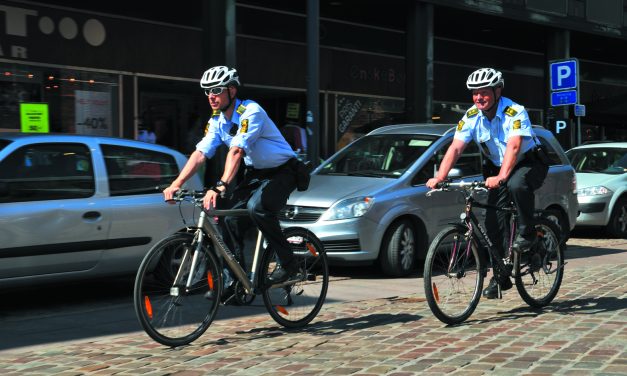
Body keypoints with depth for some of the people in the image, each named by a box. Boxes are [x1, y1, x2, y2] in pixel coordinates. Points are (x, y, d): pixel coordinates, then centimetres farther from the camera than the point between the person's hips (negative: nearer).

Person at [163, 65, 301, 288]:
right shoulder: (217, 121, -1)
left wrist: (221, 187, -47)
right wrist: (176, 184, -21)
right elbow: (200, 153, -8)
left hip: (282, 171, -7)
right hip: (255, 173, 8)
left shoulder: (251, 112, -25)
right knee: (231, 214, -8)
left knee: (257, 207, -30)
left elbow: (236, 151, -37)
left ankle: (289, 265, -17)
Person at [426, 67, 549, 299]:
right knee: (493, 223, -5)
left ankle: (526, 233, -17)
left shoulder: (515, 112, -25)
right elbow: (455, 148, -17)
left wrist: (501, 178, -51)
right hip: (497, 169, 5)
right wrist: (439, 177, -31)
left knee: (517, 184, -40)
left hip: (529, 163, -5)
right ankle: (501, 277, 7)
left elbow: (513, 147, -37)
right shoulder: (471, 117, -10)